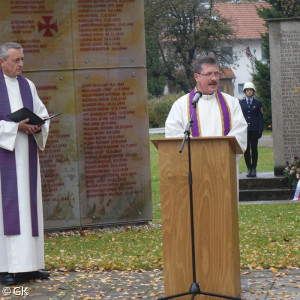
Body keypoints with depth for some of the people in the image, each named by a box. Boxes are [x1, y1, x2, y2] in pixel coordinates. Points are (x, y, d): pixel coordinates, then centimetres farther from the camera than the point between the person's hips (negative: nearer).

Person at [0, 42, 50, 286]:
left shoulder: (27, 86, 13)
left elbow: (43, 115, 15)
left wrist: (38, 127, -6)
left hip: (26, 155, 6)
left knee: (29, 205, 5)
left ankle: (29, 264, 9)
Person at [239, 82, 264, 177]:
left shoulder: (258, 102, 6)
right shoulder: (240, 102, 8)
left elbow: (260, 117, 6)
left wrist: (260, 130, -1)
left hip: (254, 129, -1)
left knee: (254, 149, 2)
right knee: (246, 149, 0)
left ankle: (254, 168, 8)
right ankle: (249, 168, 8)